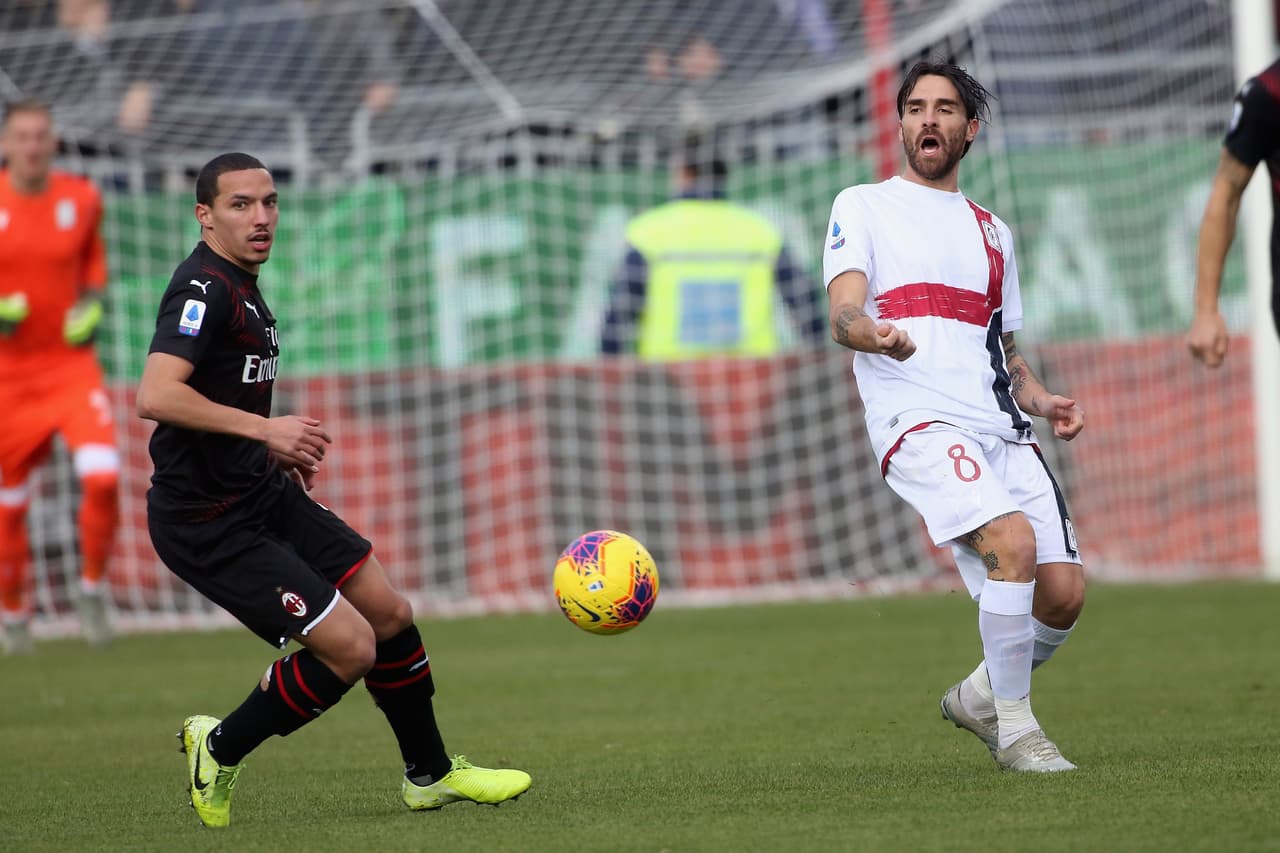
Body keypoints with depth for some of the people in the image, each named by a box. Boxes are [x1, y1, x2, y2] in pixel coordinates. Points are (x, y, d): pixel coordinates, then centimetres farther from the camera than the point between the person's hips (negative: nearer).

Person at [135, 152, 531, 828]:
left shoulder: (240, 286, 14)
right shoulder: (203, 289, -19)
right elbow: (155, 396, -33)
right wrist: (265, 428, -29)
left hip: (264, 494, 10)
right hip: (208, 523, -10)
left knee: (389, 613, 11)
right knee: (351, 647, -13)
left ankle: (431, 773, 28)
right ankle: (219, 750, 7)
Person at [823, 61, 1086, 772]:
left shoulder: (992, 230, 27)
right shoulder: (864, 206, 11)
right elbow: (842, 313, -3)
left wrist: (1041, 400, 9)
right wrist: (873, 333, -27)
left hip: (1003, 429, 6)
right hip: (919, 422, -6)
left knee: (1065, 592, -8)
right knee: (1014, 541, -29)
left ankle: (982, 696, 21)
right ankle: (1014, 728, -15)